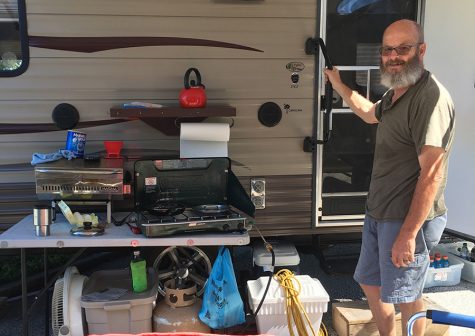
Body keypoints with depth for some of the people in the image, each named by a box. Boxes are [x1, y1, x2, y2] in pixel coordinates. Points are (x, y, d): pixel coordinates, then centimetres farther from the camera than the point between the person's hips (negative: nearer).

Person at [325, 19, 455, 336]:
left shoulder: (431, 97, -21)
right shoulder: (395, 94, 10)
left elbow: (431, 174, -26)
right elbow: (370, 113, 35)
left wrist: (408, 233, -26)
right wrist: (338, 84, 33)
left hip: (408, 219, -10)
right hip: (378, 214, 10)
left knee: (406, 296, 7)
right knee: (370, 283, 21)